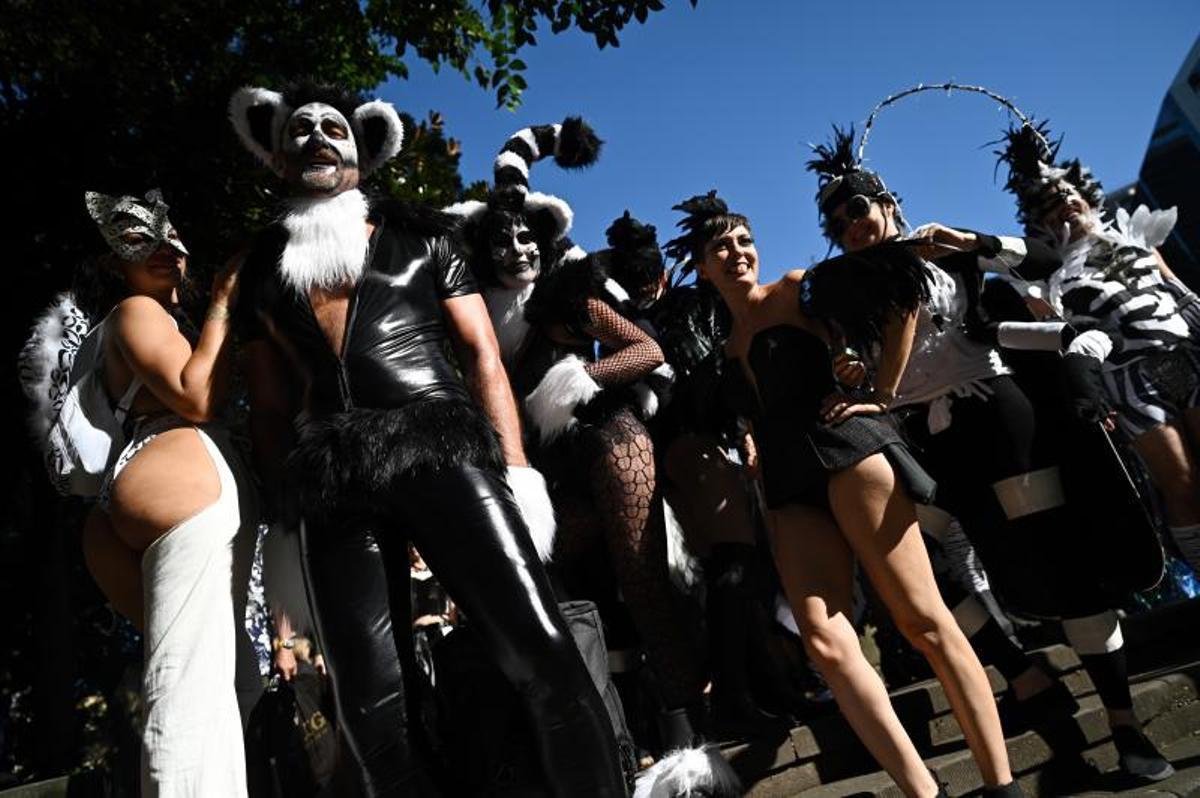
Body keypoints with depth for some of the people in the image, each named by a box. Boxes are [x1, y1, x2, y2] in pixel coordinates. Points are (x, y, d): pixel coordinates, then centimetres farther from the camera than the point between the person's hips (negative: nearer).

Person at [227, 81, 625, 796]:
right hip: (332, 486, 3)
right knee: (372, 704, -2)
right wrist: (284, 511, 11)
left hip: (441, 452, -2)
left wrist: (516, 473, -4)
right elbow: (270, 408, 20)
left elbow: (483, 356, 8)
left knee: (545, 655, -16)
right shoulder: (262, 268, 22)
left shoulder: (419, 237, 16)